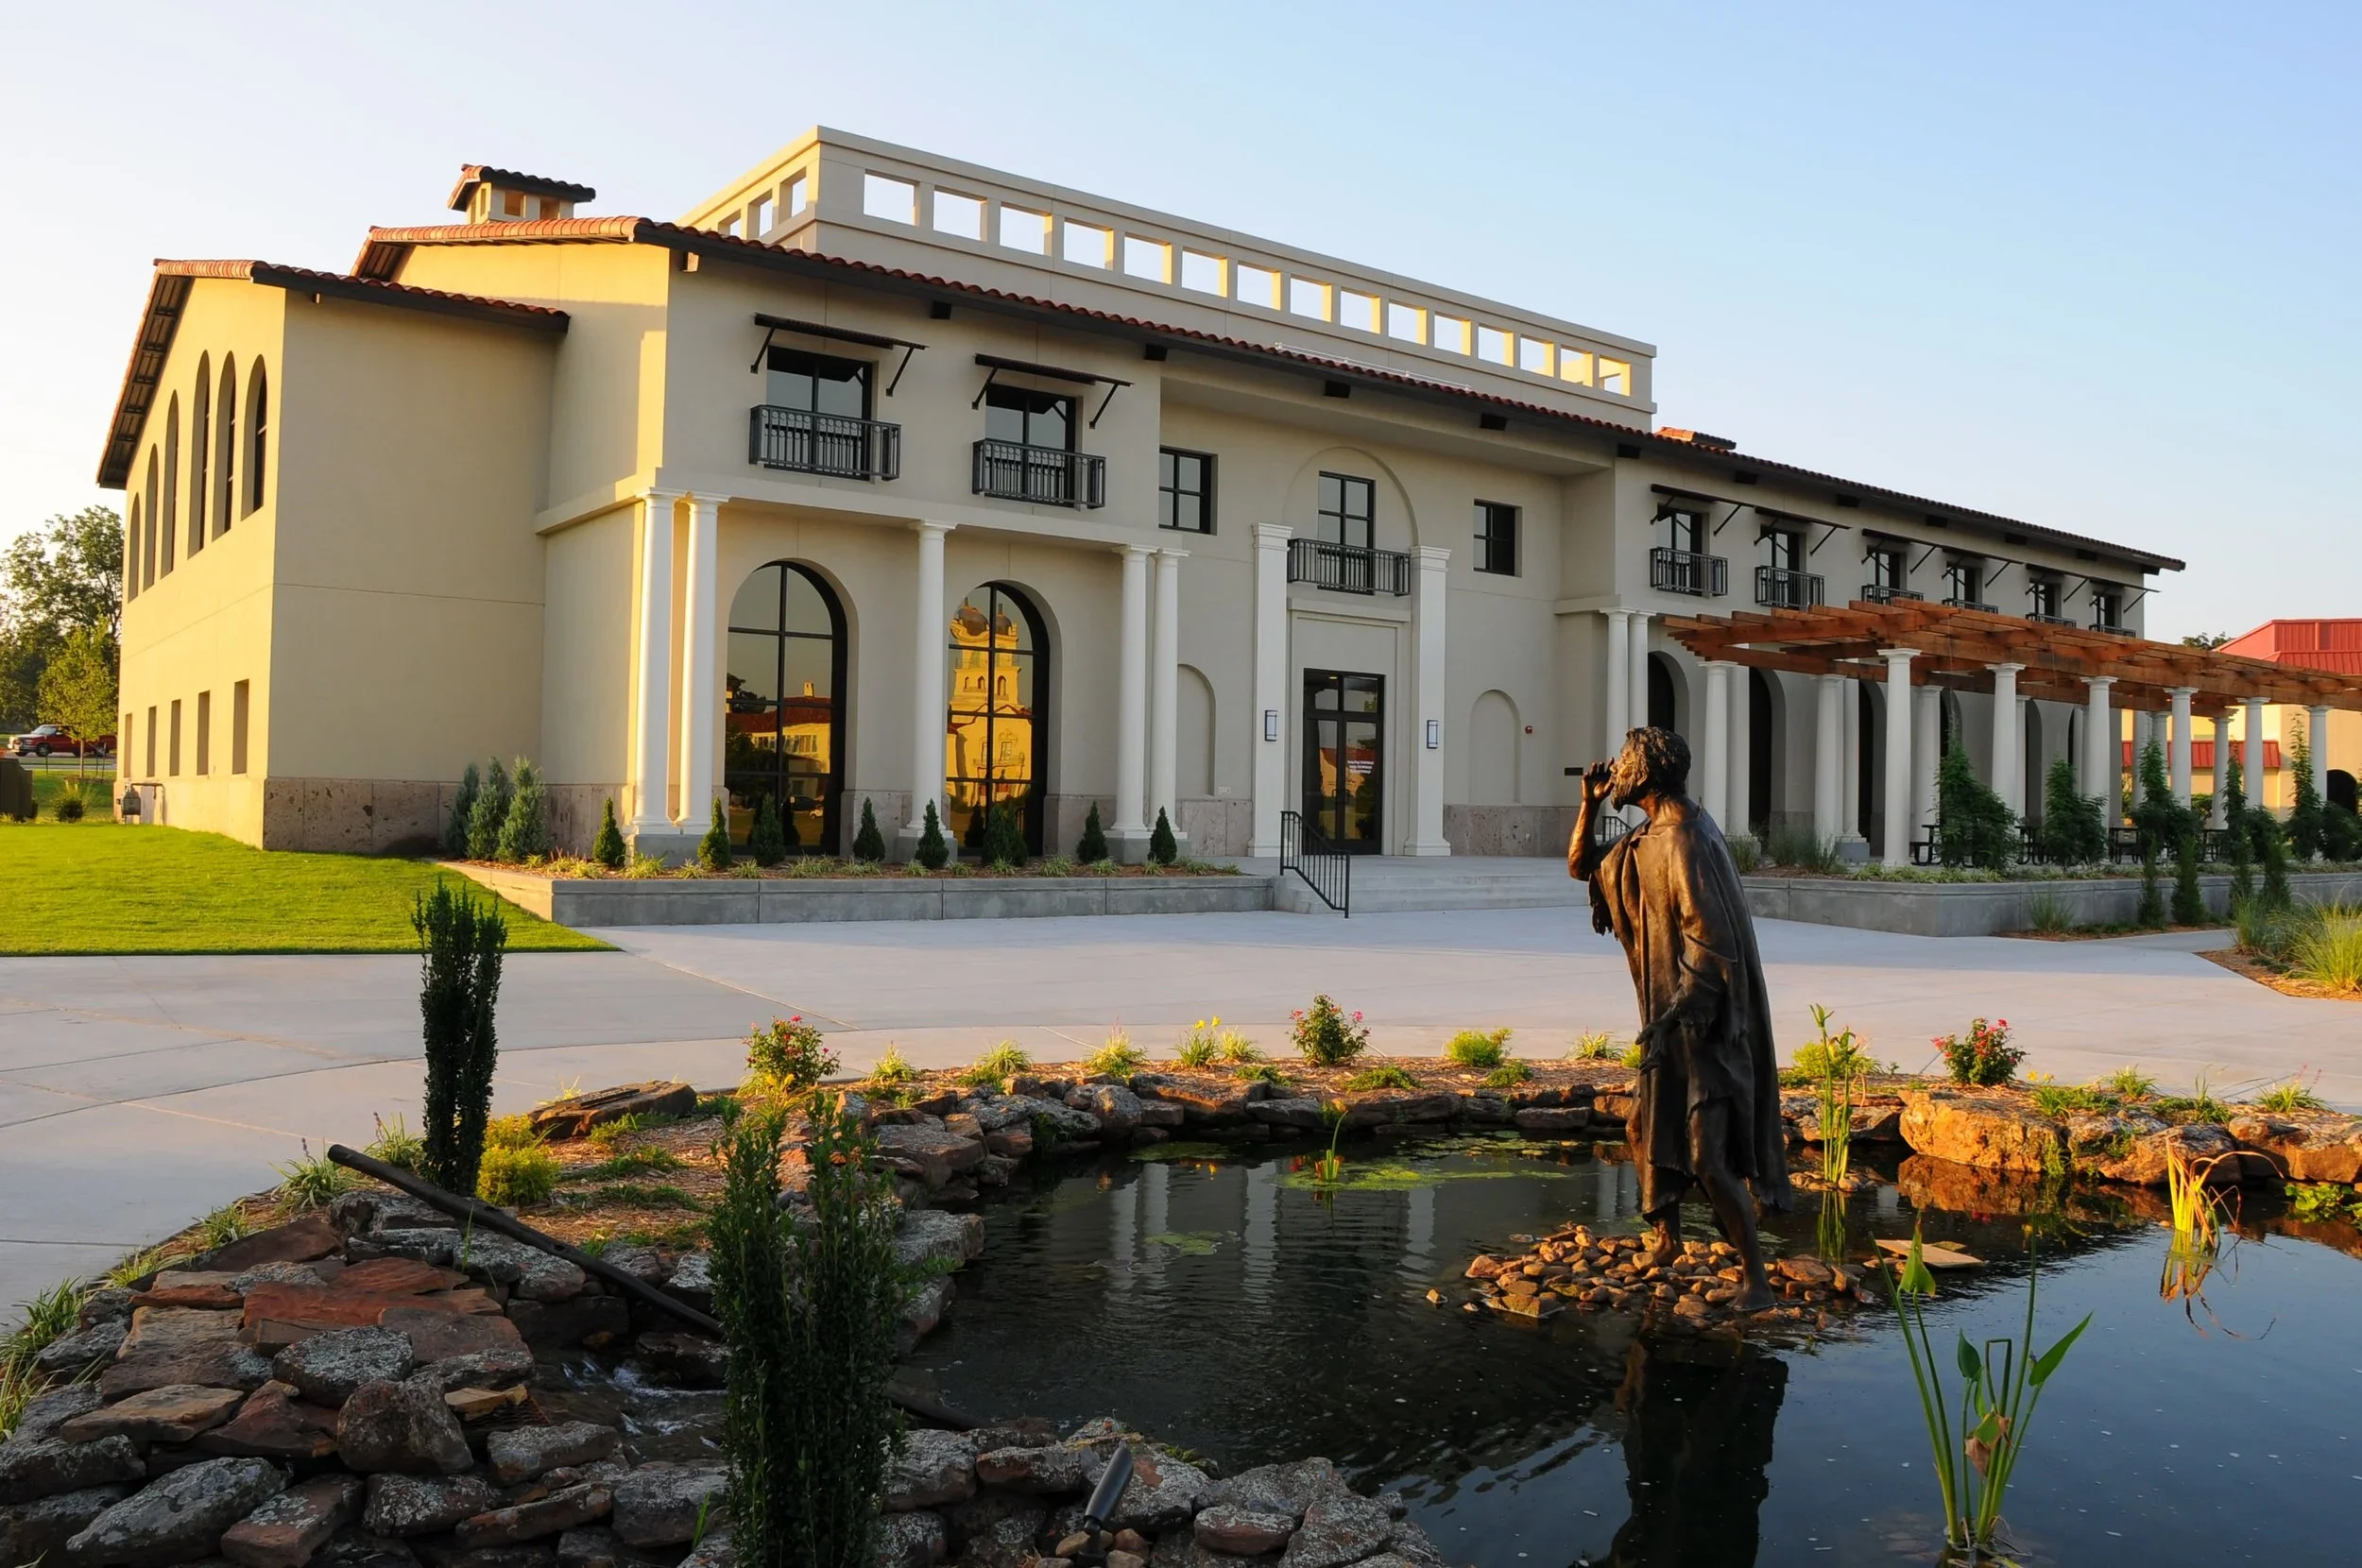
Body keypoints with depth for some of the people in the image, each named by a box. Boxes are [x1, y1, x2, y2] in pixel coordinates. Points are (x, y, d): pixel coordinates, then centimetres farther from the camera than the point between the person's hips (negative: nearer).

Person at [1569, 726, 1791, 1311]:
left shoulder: (1685, 843, -21)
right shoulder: (1650, 836, 10)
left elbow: (1711, 943, -24)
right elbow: (1581, 866, 20)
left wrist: (1678, 1016, -23)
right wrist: (1590, 803, 7)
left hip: (1703, 1021, -10)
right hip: (1672, 1019, 10)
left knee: (1706, 1158, -10)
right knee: (1646, 1130, 21)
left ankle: (1756, 1280, 1)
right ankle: (1668, 1238, 40)